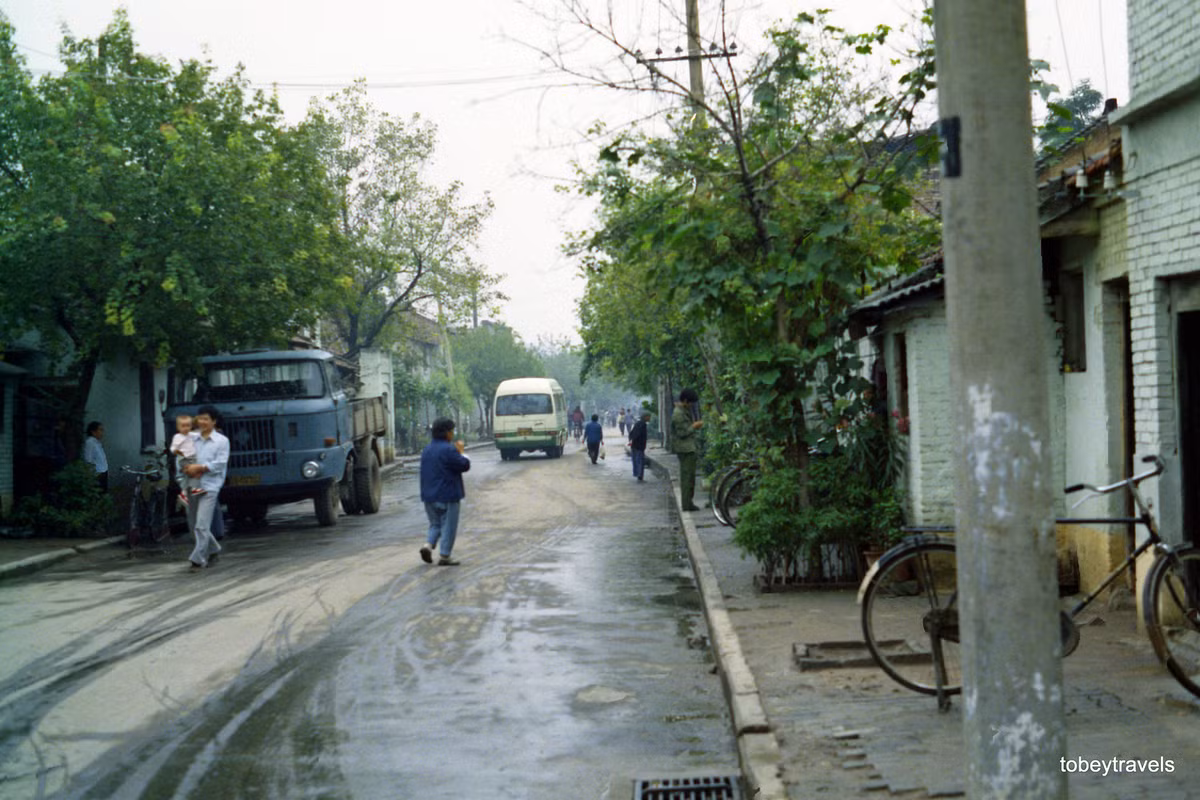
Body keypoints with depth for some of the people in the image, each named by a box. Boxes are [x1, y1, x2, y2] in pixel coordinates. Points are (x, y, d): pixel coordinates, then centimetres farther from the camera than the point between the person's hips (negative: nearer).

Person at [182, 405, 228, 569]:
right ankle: (212, 550, 32)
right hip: (192, 486, 6)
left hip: (209, 487, -6)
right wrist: (189, 470, -9)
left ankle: (199, 559, -7)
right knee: (193, 523, 14)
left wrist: (199, 467, -15)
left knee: (202, 525, -12)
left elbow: (220, 464, -9)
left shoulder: (221, 441, 0)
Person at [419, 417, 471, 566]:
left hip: (429, 495, 7)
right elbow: (464, 465, -14)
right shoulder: (448, 450, -18)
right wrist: (460, 452, 3)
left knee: (435, 524, 19)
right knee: (448, 526, 3)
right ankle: (444, 555, 5)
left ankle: (428, 545, -2)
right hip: (447, 496, -7)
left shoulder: (427, 449, 10)